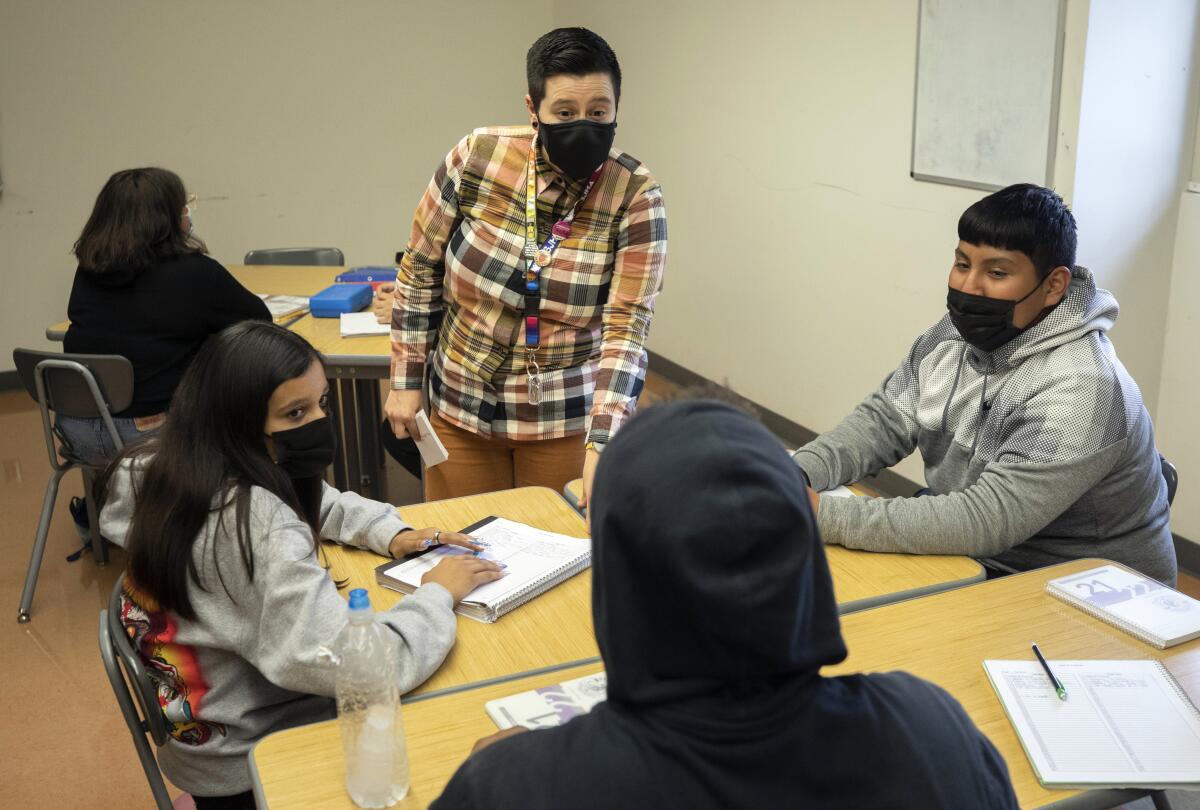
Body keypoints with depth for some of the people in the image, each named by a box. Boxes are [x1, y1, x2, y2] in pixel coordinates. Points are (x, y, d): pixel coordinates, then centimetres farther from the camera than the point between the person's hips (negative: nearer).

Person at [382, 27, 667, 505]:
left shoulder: (635, 196, -15)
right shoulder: (476, 159, -12)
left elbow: (627, 328, -19)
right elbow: (420, 273, -1)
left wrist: (602, 443, -30)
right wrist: (406, 382, 0)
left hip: (566, 418, -1)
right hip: (459, 409, 2)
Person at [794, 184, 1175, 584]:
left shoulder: (1079, 391, -27)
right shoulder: (957, 333, -1)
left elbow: (985, 521, -32)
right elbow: (885, 419, 2)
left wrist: (825, 516, -36)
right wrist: (800, 472, -18)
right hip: (965, 555, 7)